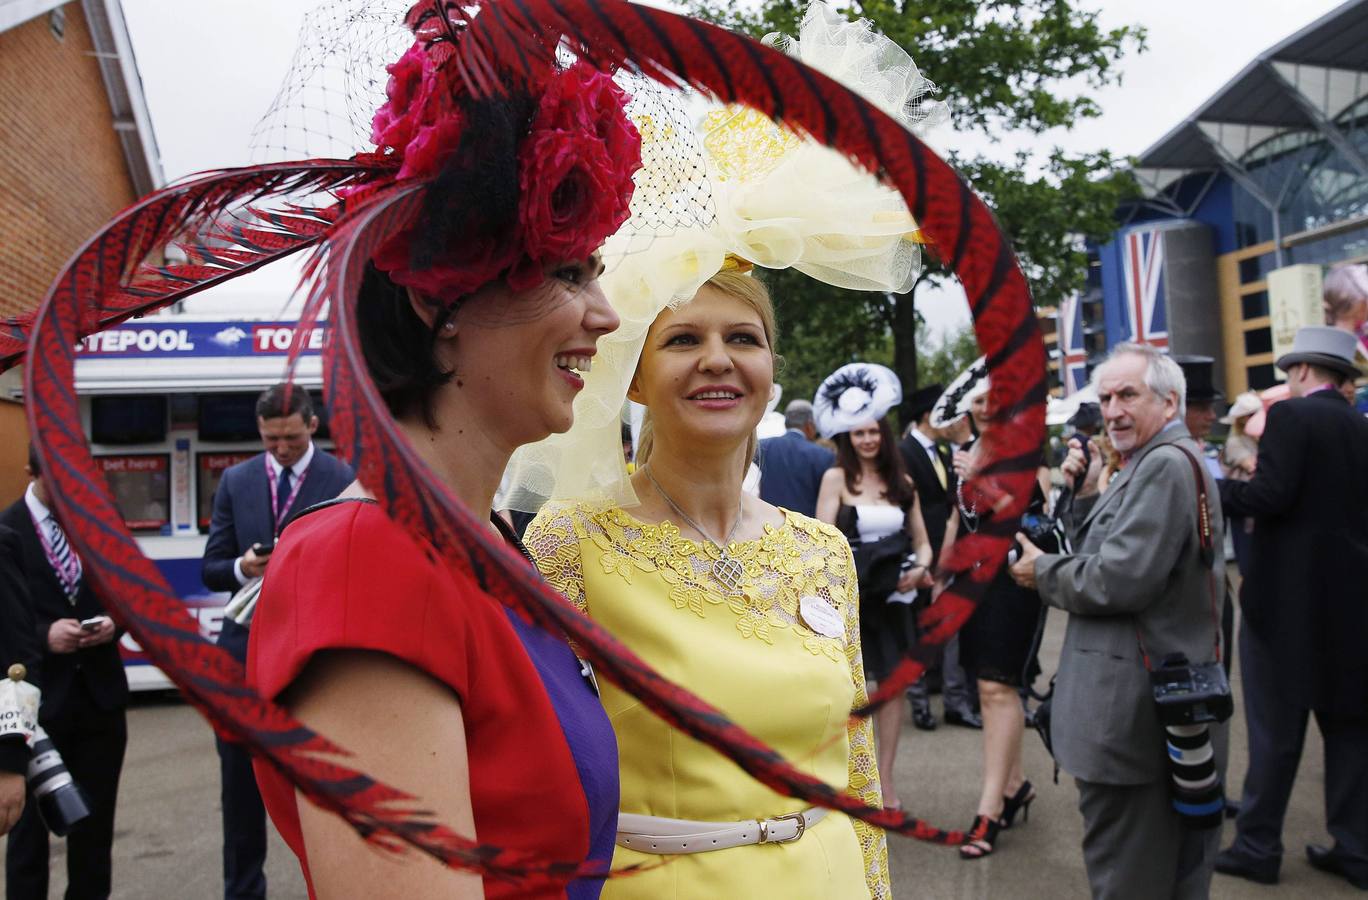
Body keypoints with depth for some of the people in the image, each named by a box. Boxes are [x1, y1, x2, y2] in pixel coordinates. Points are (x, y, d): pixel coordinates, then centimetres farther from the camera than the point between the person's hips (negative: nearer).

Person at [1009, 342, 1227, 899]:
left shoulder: (1165, 464, -17)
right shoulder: (1153, 464, 16)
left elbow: (1118, 581, -24)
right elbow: (1100, 557, 16)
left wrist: (1042, 572, -9)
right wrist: (1085, 495, 3)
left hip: (1136, 713, -11)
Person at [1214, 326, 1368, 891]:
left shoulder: (1291, 415, -11)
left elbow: (1271, 495, -21)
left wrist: (1214, 488, -5)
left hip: (1288, 593, -6)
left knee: (1276, 725, 2)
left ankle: (1257, 846, 12)